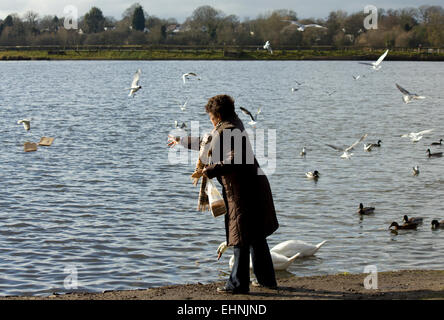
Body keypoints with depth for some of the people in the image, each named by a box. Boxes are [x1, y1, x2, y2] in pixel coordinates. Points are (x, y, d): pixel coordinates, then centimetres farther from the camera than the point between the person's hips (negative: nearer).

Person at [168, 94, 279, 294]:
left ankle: (238, 284, 3)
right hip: (255, 185, 10)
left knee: (241, 238, -3)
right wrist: (182, 142, 39)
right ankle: (267, 279, 24)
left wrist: (211, 170, -17)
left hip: (242, 190, -10)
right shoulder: (233, 125, 16)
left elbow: (234, 160, -27)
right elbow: (210, 143, 31)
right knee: (256, 236, 17)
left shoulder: (226, 131, -15)